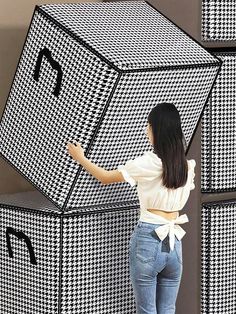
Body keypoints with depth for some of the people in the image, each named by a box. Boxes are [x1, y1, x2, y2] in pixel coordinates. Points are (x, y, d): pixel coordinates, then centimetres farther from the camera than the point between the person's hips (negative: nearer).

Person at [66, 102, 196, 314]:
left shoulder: (147, 163, -11)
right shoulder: (187, 166, 4)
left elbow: (105, 178, 1)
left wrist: (81, 158, 17)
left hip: (148, 240, -5)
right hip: (175, 243, 5)